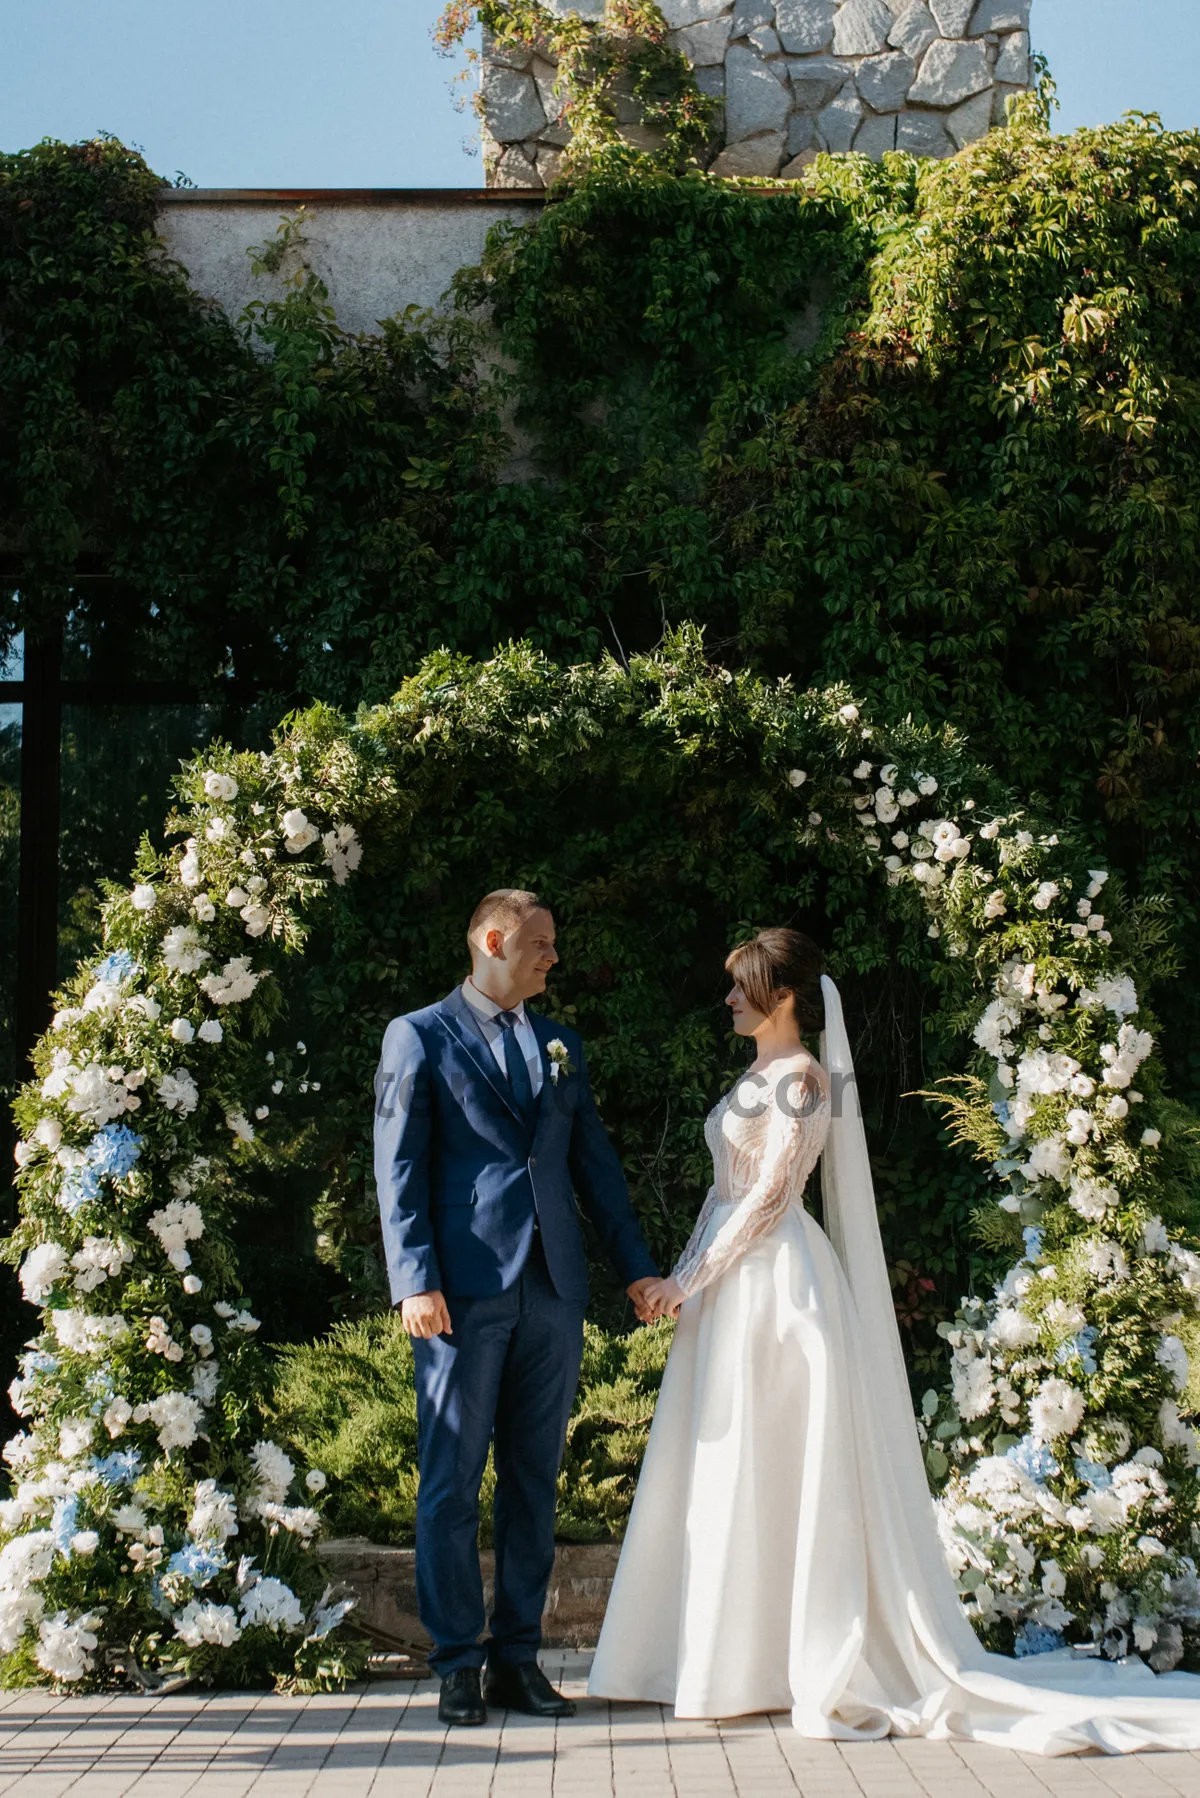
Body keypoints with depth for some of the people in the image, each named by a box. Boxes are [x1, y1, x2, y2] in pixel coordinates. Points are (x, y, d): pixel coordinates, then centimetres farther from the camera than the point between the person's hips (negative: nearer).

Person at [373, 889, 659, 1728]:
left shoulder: (561, 1045, 18)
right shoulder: (420, 1037, 3)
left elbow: (595, 1159, 19)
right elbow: (400, 1169, -4)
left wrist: (637, 1265, 13)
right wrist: (416, 1280, -13)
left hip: (553, 1289, 5)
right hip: (464, 1289, -5)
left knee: (535, 1479, 8)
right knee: (453, 1481, -1)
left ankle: (519, 1657, 15)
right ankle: (459, 1664, 7)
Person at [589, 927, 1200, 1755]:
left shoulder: (805, 1078, -11)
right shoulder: (756, 1078, 16)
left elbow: (769, 1198, -15)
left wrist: (691, 1279, -13)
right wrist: (681, 1275, 11)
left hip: (776, 1283, -9)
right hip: (732, 1287, 9)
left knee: (782, 1471, -6)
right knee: (725, 1476, 9)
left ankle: (823, 1666, 1)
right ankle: (744, 1657, 16)